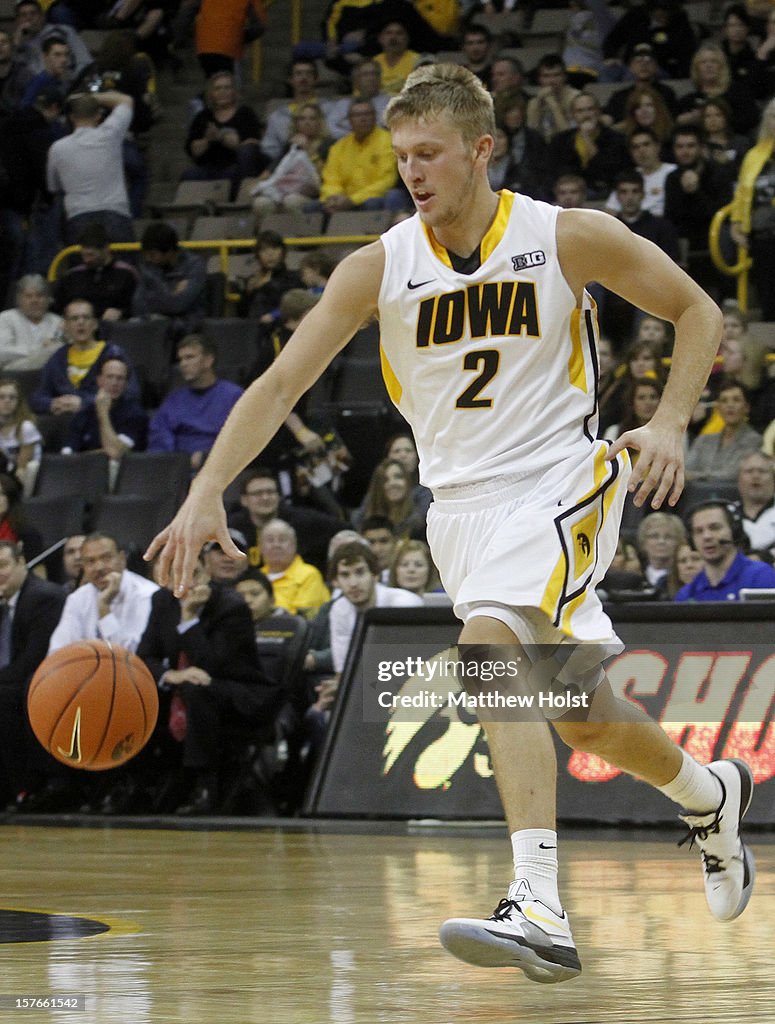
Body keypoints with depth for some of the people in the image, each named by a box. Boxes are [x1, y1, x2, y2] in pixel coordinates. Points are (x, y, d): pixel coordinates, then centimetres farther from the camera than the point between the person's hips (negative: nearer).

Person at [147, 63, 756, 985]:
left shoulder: (569, 238, -10)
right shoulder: (379, 269, -5)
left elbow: (697, 312, 2)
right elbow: (280, 383, -9)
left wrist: (669, 424, -13)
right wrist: (207, 493, -23)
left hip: (558, 483, -5)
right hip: (460, 504, 5)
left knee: (489, 652, -30)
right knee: (580, 716, 8)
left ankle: (540, 911, -36)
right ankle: (710, 796, 41)